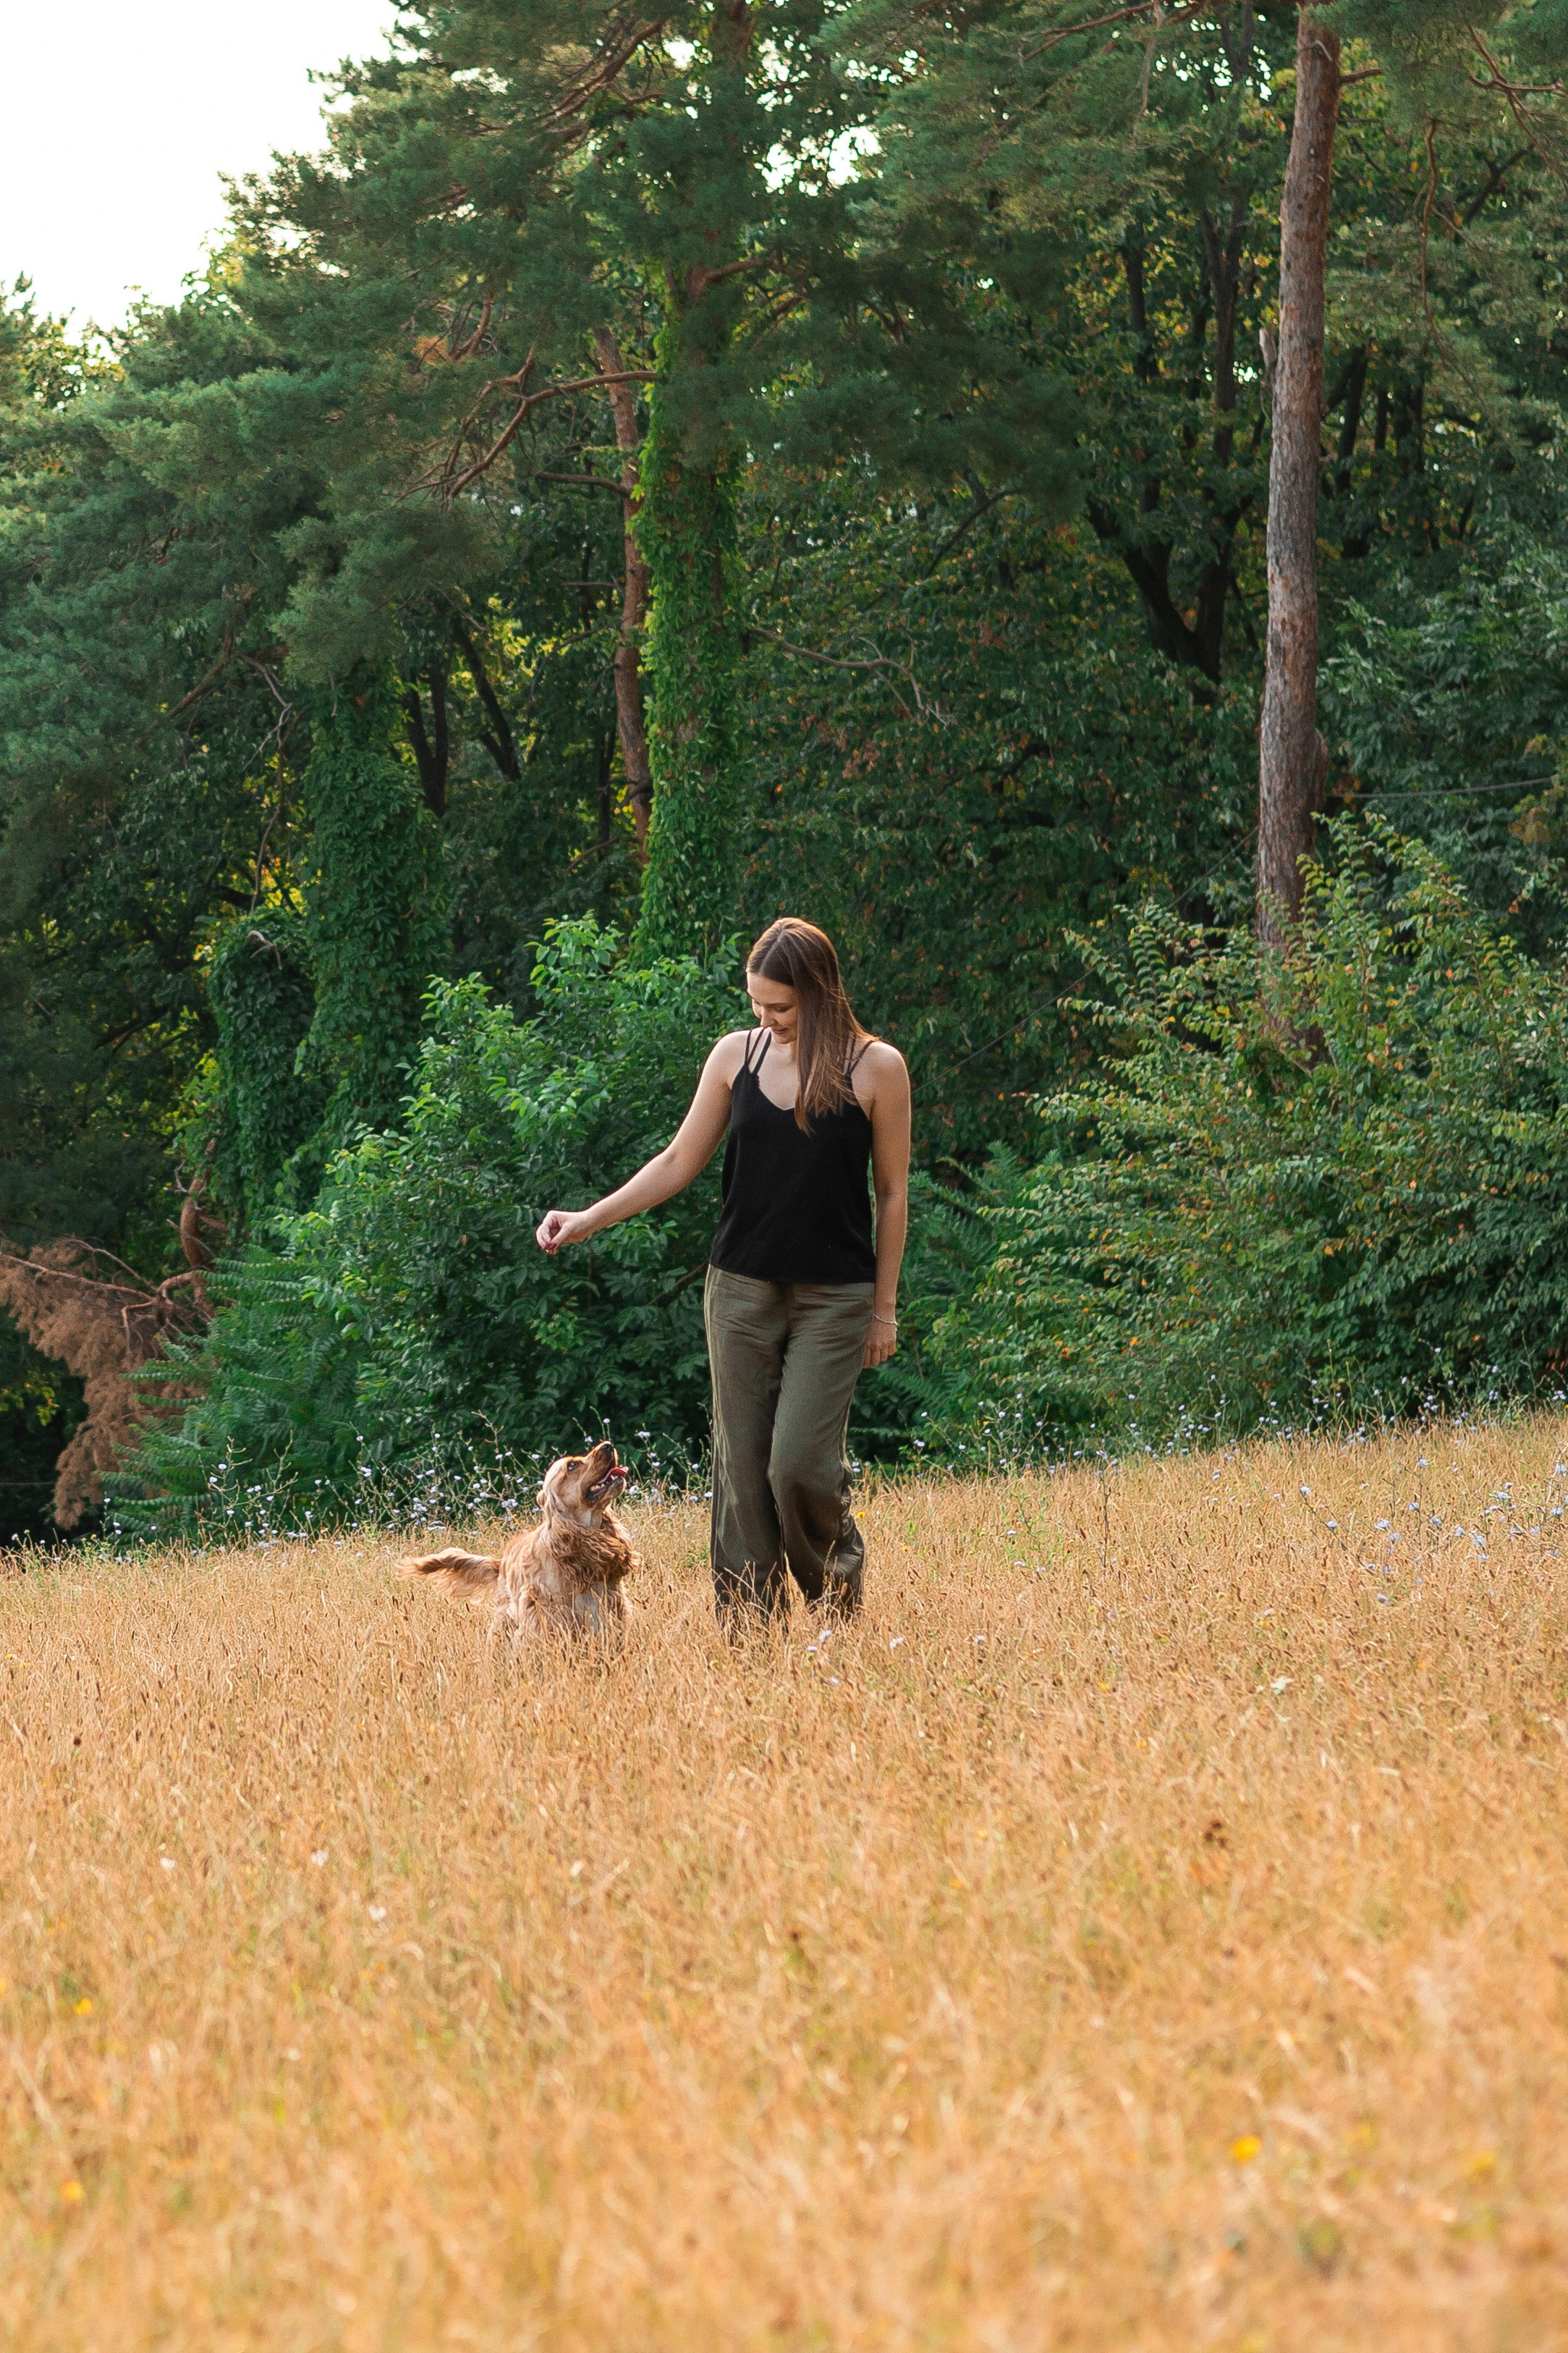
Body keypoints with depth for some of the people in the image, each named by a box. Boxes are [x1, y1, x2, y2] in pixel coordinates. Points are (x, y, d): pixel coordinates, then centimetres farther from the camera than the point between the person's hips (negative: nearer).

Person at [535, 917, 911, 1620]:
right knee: (741, 1464, 2)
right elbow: (680, 1162, 9)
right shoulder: (736, 1055, 2)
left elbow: (892, 1193, 0)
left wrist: (885, 1307, 1)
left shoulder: (876, 1068, -6)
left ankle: (843, 1600, 16)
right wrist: (589, 1219, 0)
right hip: (741, 1290, 3)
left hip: (833, 1297, -3)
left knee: (801, 1462, -12)